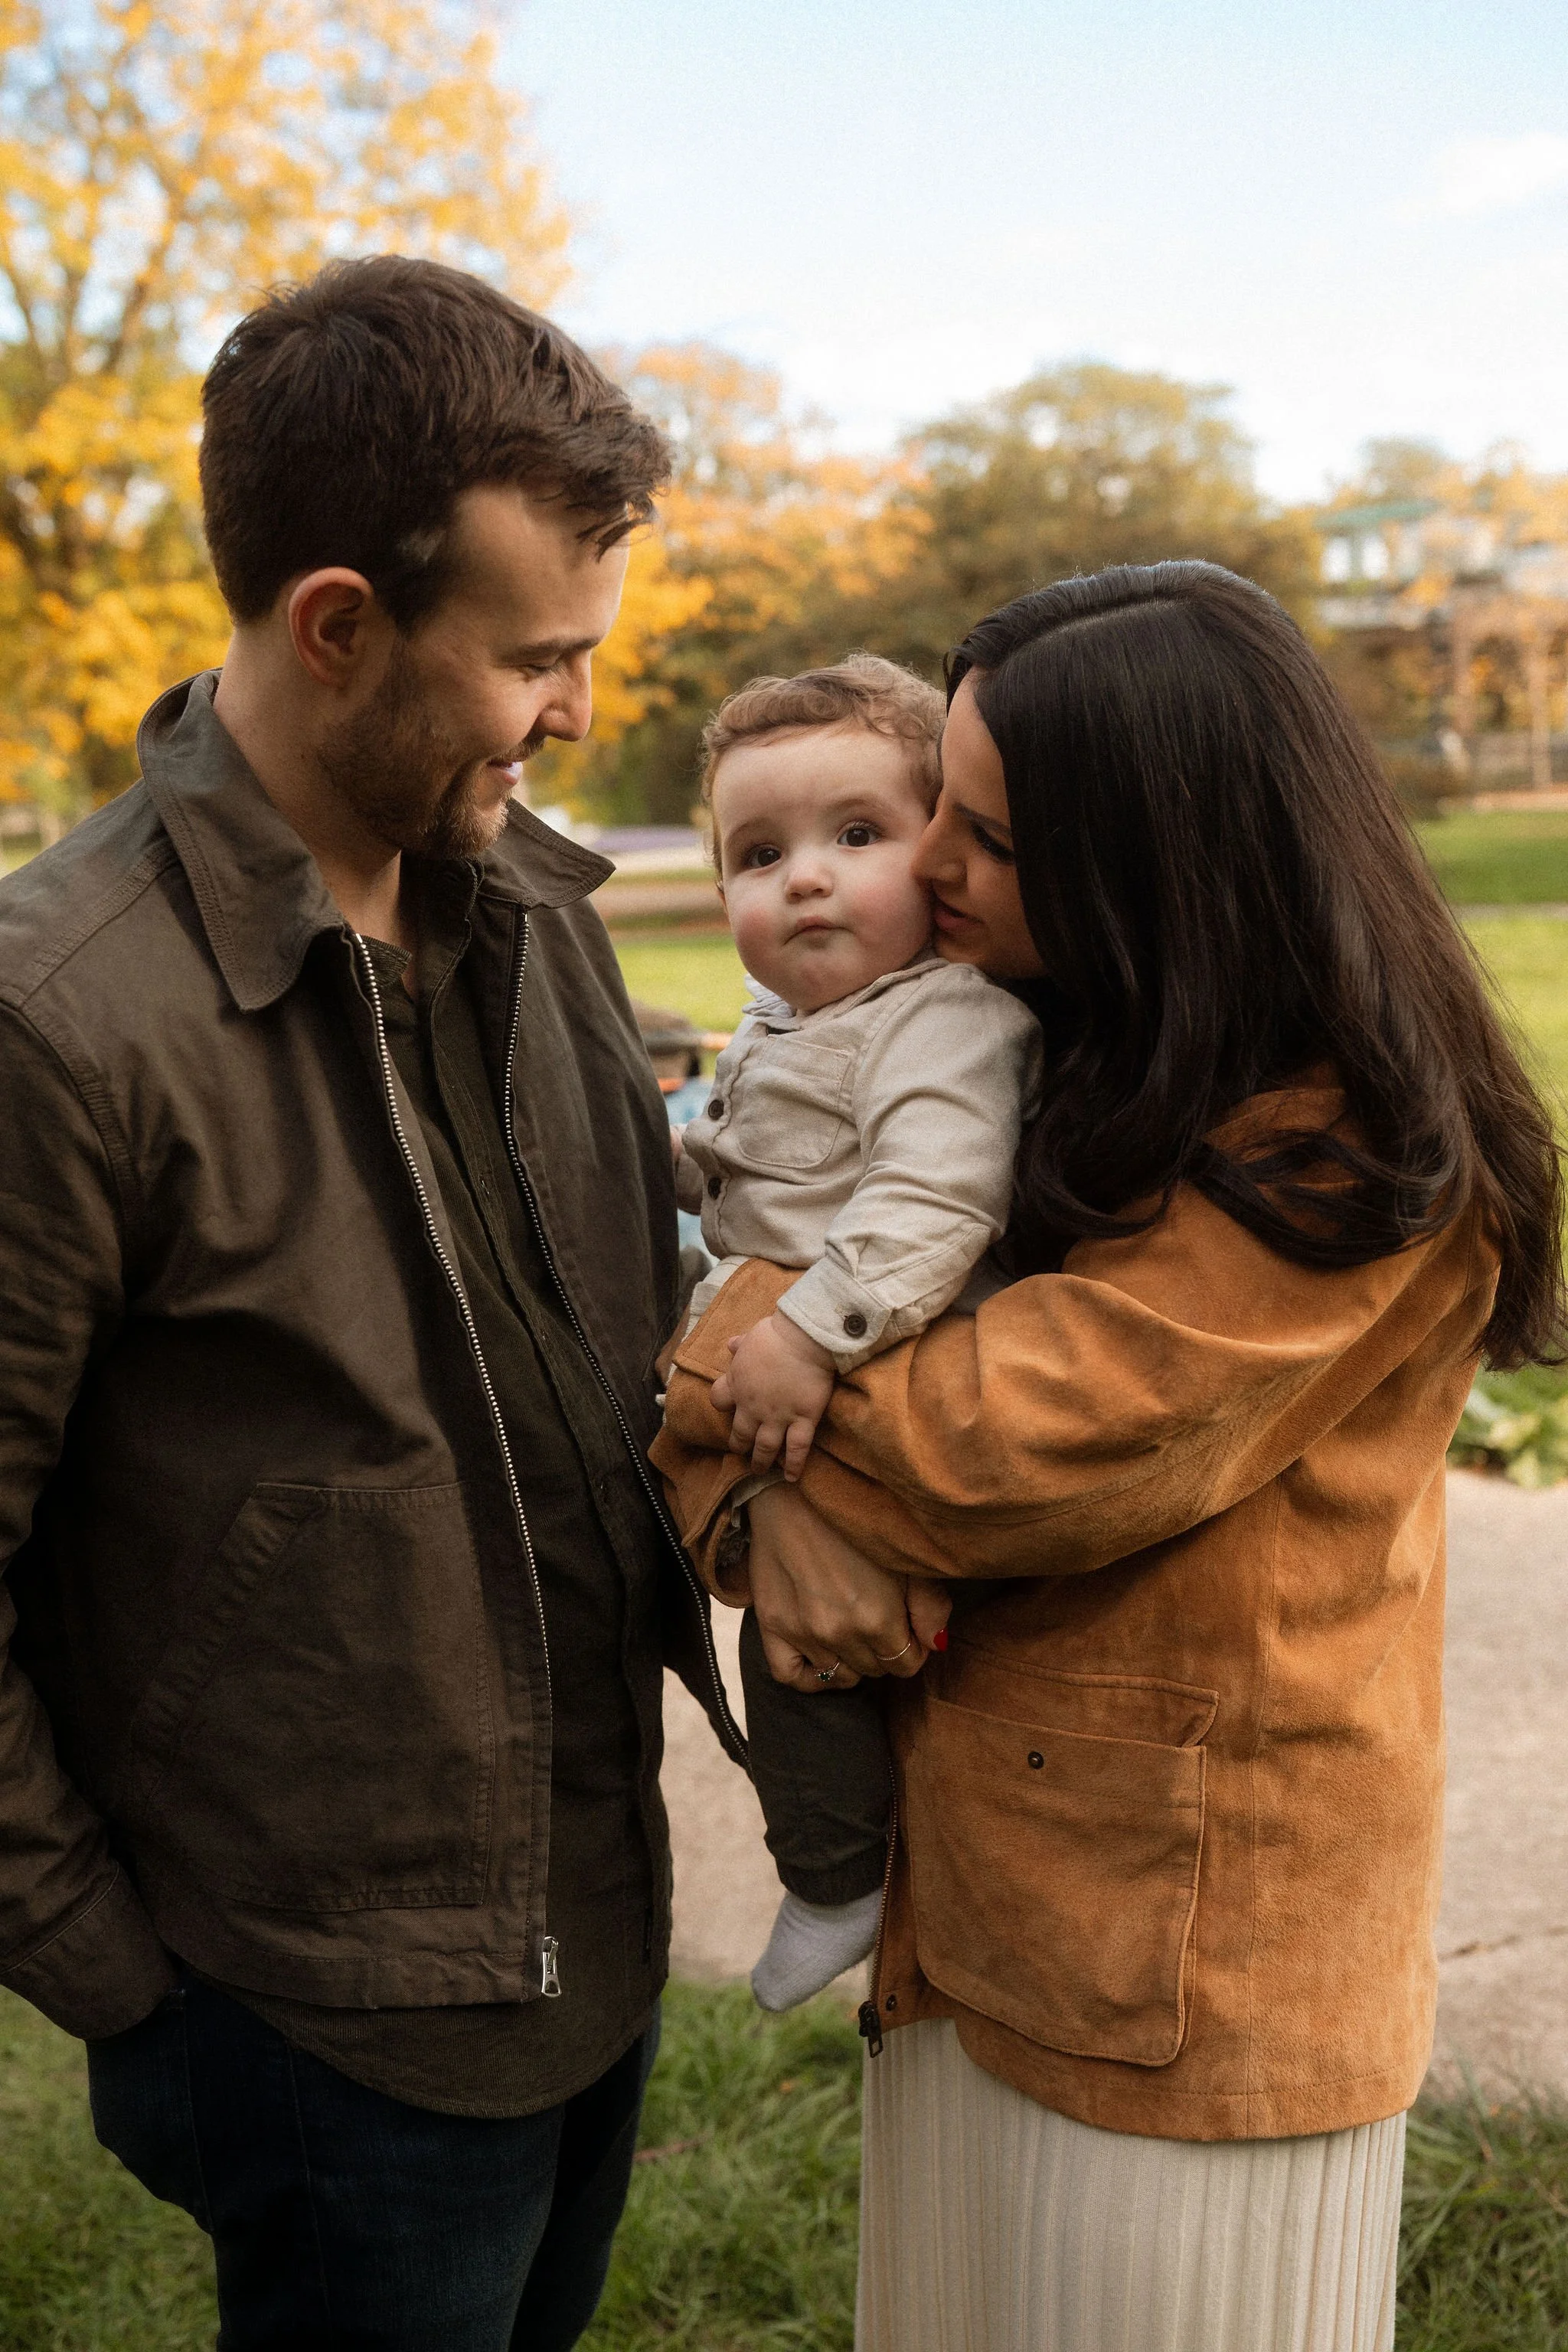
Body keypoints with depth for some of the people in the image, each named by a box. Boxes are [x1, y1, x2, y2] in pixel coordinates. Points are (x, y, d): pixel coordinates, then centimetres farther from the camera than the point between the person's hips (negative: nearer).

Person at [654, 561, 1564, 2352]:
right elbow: (749, 1293, 0)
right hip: (976, 1873, 7)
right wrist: (757, 1507, -19)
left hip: (1187, 1940, -7)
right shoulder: (1025, 1049, 3)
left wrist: (742, 1382, -13)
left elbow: (1040, 1437, -27)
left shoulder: (1350, 1165, -20)